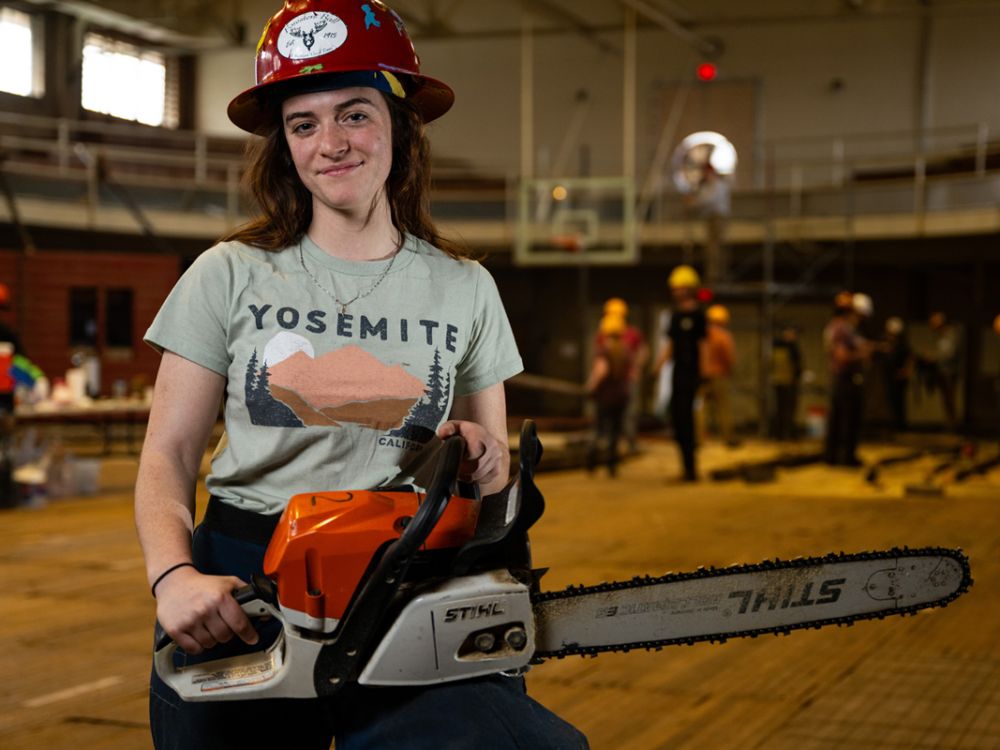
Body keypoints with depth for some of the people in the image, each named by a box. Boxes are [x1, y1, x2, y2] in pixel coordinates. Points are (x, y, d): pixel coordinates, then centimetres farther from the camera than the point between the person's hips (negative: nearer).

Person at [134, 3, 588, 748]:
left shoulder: (466, 289, 8)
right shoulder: (230, 275, 3)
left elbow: (495, 465, 16)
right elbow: (168, 459, 1)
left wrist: (481, 461, -7)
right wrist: (174, 576, -17)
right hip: (239, 590, 1)